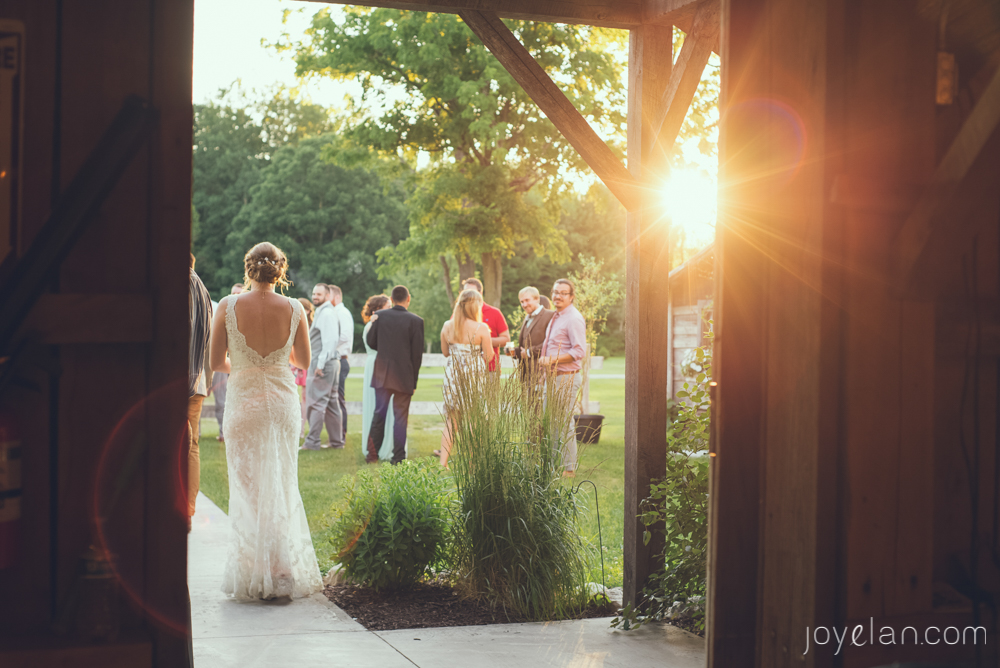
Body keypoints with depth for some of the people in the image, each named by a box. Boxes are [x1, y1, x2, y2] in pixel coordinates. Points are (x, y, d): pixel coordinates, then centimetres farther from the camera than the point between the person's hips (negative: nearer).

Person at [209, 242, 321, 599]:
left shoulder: (228, 306, -9)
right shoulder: (293, 309, -4)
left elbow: (215, 361, -5)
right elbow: (304, 361, 6)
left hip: (244, 401, -1)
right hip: (283, 401, 2)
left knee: (247, 488, 7)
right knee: (283, 485, 11)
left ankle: (252, 575, 10)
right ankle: (285, 572, 15)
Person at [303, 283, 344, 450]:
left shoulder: (326, 313, -12)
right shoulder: (323, 312, 19)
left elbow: (330, 340, -20)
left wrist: (320, 364, -22)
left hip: (322, 363, -10)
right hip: (331, 362, 10)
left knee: (316, 402, -8)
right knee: (331, 403, 12)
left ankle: (312, 441, -8)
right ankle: (336, 440, 16)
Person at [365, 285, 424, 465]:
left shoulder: (380, 317, -2)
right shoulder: (416, 321, -8)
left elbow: (371, 342, 5)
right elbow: (417, 353, -5)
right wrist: (414, 380, 2)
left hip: (382, 374, 2)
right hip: (404, 376, -2)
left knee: (379, 413, 12)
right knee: (400, 416, 4)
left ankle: (372, 454, 16)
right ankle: (398, 457, 5)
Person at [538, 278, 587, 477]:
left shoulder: (573, 319, -13)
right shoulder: (555, 317, 17)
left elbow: (579, 351, -20)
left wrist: (553, 359, -21)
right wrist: (543, 358, 11)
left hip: (566, 377, -10)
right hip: (552, 377, 10)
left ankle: (569, 468, -1)